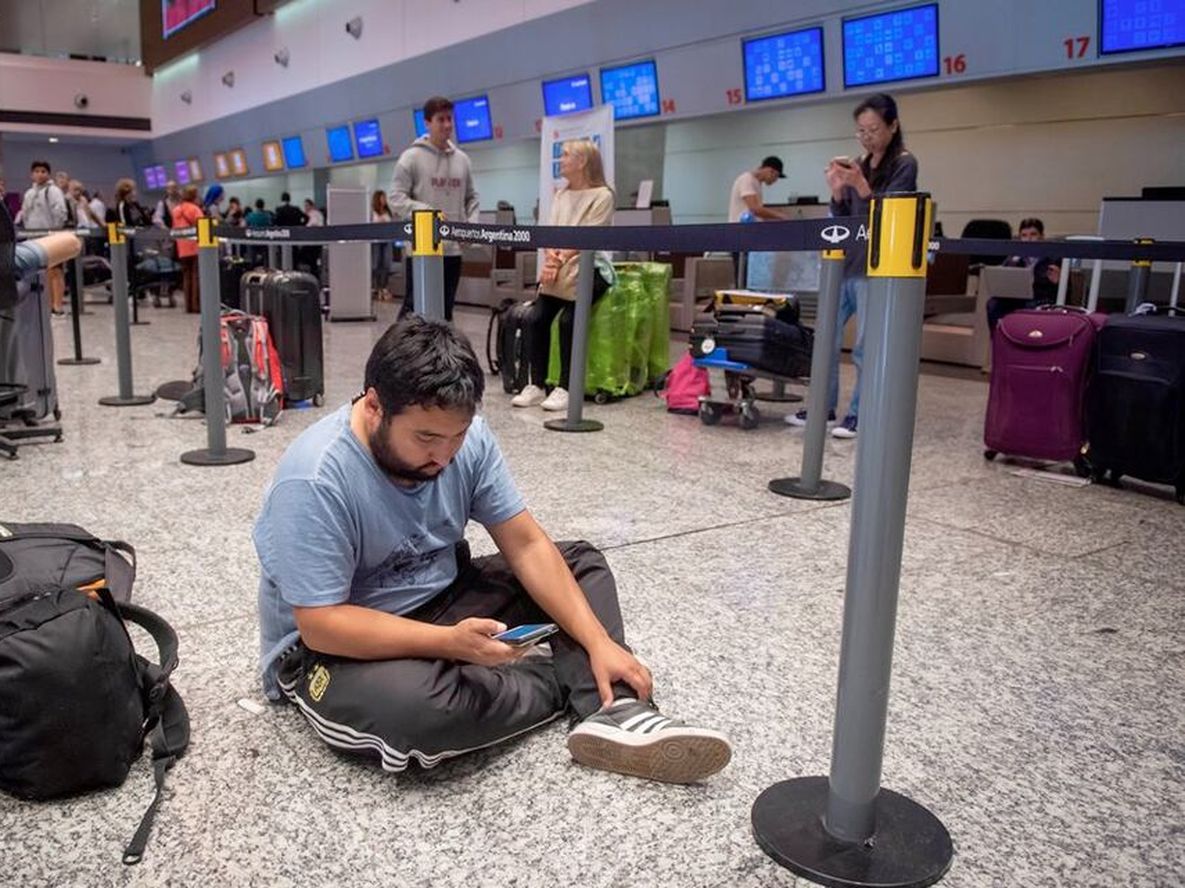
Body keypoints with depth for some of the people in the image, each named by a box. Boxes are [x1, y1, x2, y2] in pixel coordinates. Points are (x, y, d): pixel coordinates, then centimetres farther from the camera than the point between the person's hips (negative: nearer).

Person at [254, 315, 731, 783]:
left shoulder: (465, 437, -11)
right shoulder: (314, 481, -28)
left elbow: (527, 546, -8)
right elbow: (320, 624, -27)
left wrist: (598, 642, -18)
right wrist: (450, 643, -37)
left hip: (439, 600, 6)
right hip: (327, 649, -6)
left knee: (579, 562, 0)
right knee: (416, 706, -38)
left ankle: (615, 713, -22)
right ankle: (578, 686, -11)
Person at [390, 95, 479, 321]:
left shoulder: (462, 159, 13)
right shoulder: (412, 157, -3)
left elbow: (471, 198, 19)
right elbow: (397, 198, -9)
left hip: (453, 249, 5)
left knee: (445, 309, 12)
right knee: (414, 307, -2)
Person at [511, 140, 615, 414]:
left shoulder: (602, 195, -3)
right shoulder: (561, 195, 19)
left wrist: (561, 260, -21)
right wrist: (551, 257, -11)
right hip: (558, 269, 6)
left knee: (567, 320, -23)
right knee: (537, 319, -12)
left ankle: (565, 388, -13)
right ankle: (535, 385, -5)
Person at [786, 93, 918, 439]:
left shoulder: (904, 164, -2)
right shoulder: (859, 164, 14)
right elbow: (843, 219, 13)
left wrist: (860, 185, -19)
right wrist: (837, 192, -5)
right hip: (843, 264, 7)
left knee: (866, 349, -2)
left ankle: (859, 414, 9)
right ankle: (825, 407, 19)